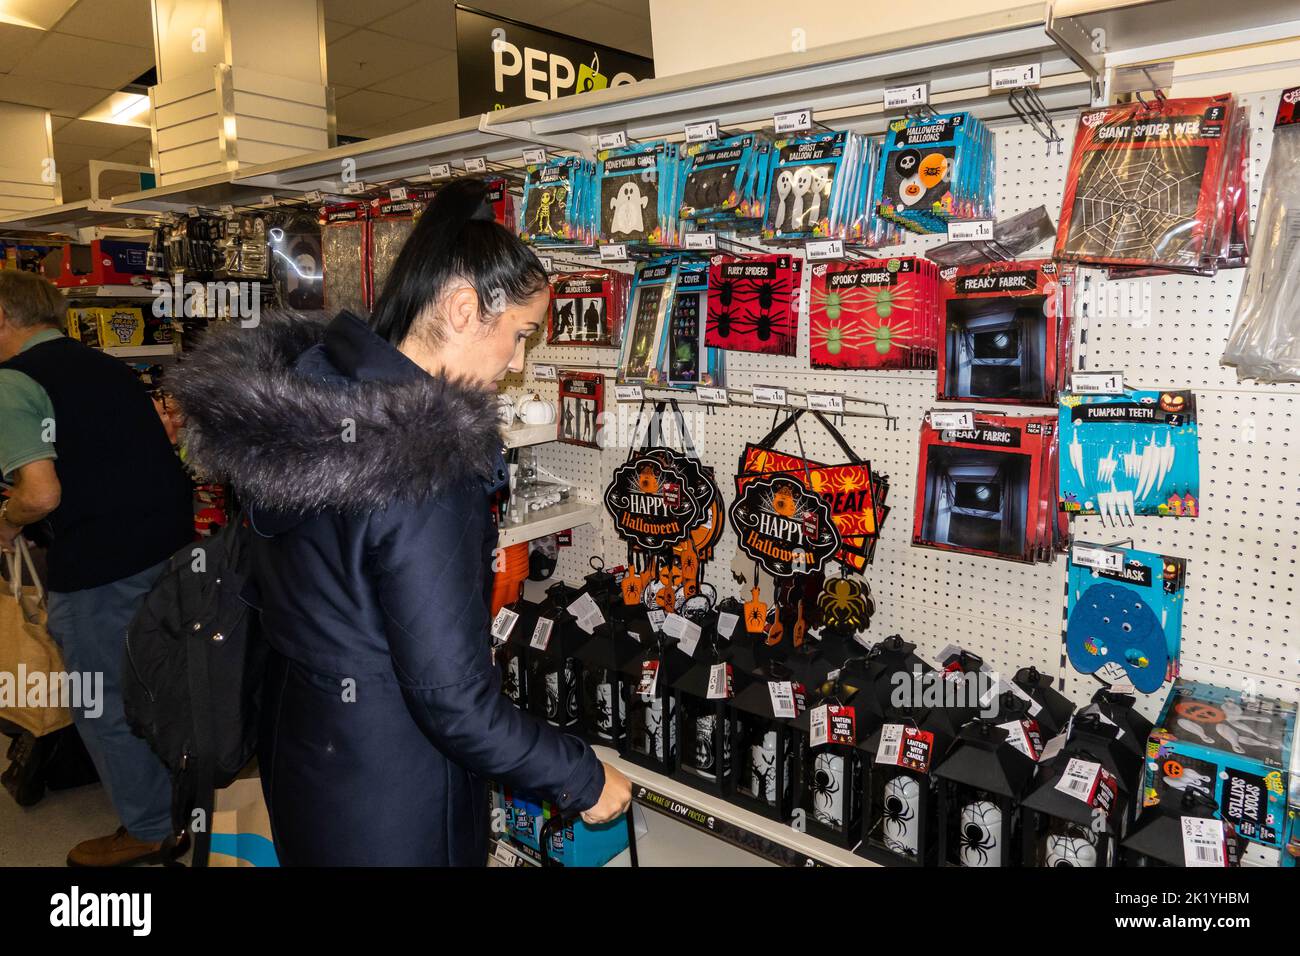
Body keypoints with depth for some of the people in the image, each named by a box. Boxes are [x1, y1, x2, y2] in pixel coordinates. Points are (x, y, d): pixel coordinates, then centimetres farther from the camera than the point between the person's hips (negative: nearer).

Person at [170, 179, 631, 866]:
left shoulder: (300, 401, -4)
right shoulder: (426, 473, -31)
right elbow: (454, 701, -27)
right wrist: (583, 781, -14)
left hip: (296, 733, 8)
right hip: (387, 784, -8)